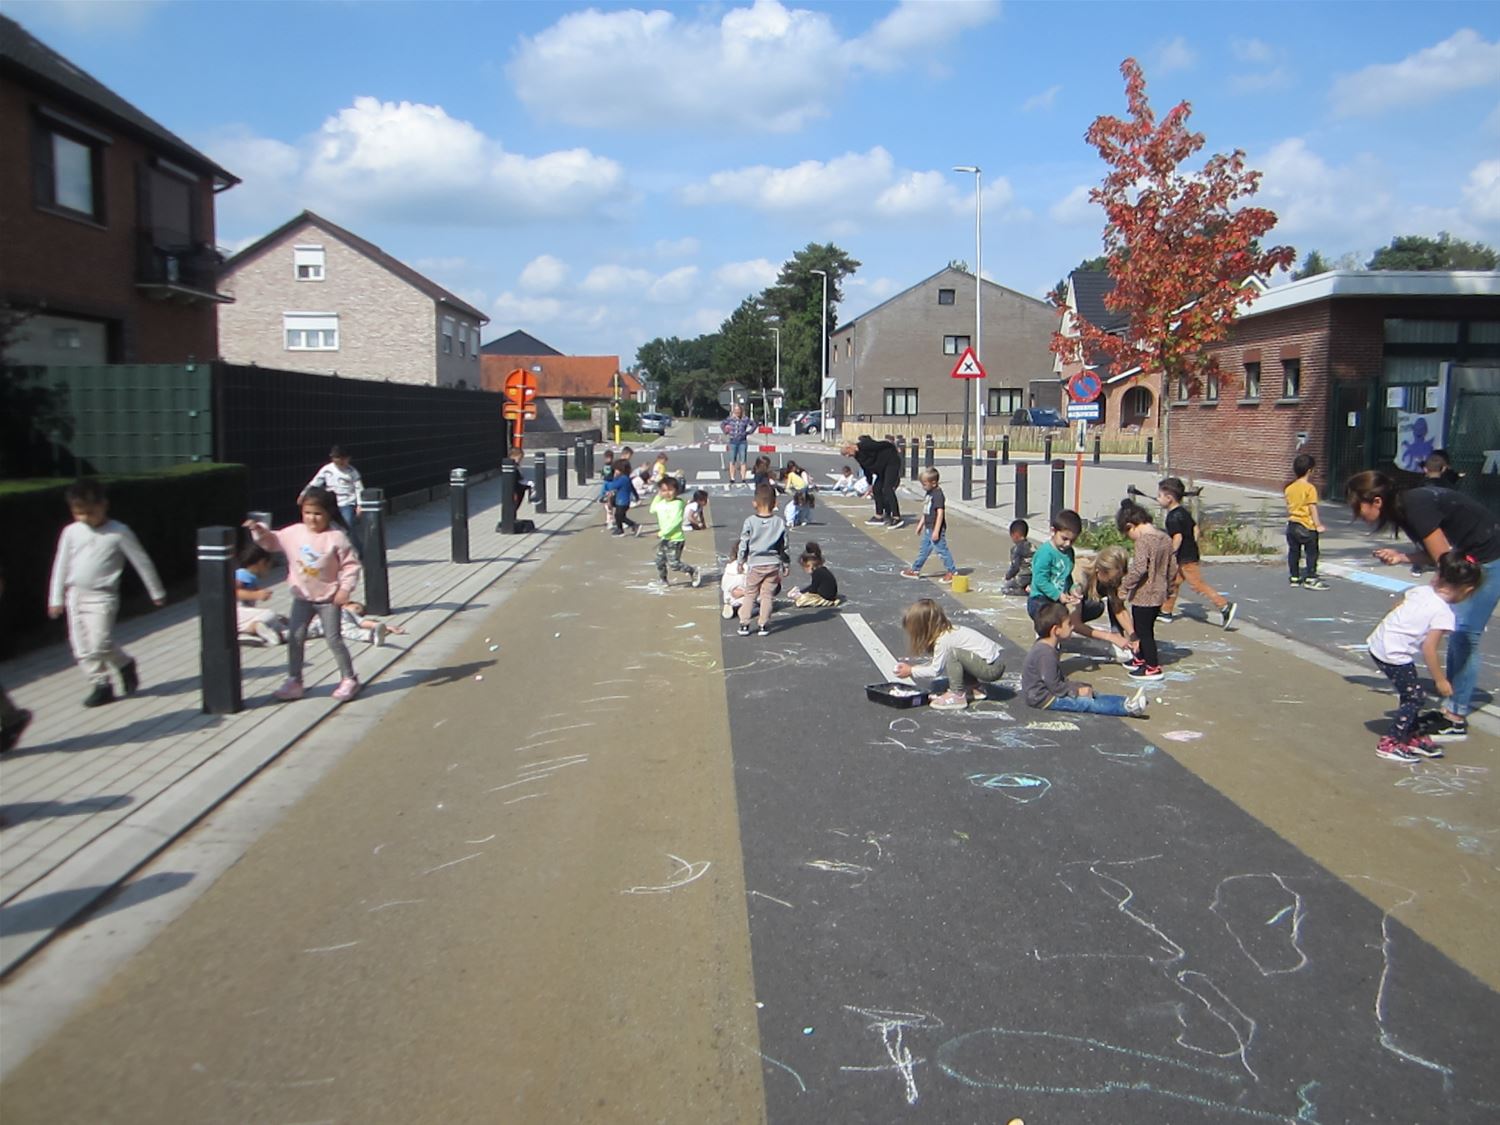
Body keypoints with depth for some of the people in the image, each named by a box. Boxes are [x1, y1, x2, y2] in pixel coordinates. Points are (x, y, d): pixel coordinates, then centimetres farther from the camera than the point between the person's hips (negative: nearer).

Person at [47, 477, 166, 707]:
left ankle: (125, 664, 11)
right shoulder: (71, 532, 5)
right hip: (75, 596, 5)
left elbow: (142, 561, 0)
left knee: (100, 643, -16)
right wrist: (56, 599, 14)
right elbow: (61, 565, 13)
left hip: (102, 597, -5)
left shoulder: (119, 532, -6)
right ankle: (101, 684, 15)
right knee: (81, 648, 4)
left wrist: (157, 592, 4)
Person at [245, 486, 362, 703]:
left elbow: (350, 564, -13)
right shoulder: (294, 533, -3)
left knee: (333, 639, 0)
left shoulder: (336, 537, -16)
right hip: (302, 597, 5)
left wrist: (345, 589, -19)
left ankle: (348, 680, 14)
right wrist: (259, 531, -9)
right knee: (295, 638, 5)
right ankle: (294, 681, 16)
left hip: (328, 598, -5)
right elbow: (272, 541, 10)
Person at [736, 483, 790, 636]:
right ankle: (764, 625, 10)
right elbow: (784, 546, 2)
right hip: (773, 564, 1)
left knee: (750, 594, 10)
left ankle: (744, 624, 9)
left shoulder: (750, 521, -8)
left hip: (755, 563, -1)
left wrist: (741, 561, 10)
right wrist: (786, 565, 12)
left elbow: (743, 543, -3)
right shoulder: (780, 522, -3)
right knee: (768, 595, 8)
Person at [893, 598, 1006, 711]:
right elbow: (936, 662, 15)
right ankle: (976, 688, 21)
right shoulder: (947, 631, 8)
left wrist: (911, 671, -2)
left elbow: (935, 670, -13)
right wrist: (914, 667, 11)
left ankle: (957, 696, -12)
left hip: (992, 667, -10)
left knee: (954, 654, -23)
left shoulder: (943, 639, -19)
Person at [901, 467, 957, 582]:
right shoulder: (929, 493, 10)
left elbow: (940, 513, -22)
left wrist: (936, 531, -24)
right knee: (923, 549, 17)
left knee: (941, 550, -3)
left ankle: (952, 571, 6)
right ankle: (915, 570, 28)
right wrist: (921, 524, 24)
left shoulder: (938, 495, -19)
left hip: (936, 529, -10)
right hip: (928, 528, 10)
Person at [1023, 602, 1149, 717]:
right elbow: (1054, 686, -24)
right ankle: (1127, 707, -20)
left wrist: (1077, 686, 8)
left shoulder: (1045, 647, 8)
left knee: (1090, 695, 5)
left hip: (1049, 690, 10)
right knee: (1087, 703, -15)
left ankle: (1127, 702, -1)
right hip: (1044, 699, -10)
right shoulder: (1046, 653, -26)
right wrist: (1077, 691, -13)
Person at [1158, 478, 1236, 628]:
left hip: (1186, 559, -10)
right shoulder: (1184, 512, 11)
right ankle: (1166, 611, 25)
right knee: (1173, 583, 17)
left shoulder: (1173, 517, -18)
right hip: (1191, 553, 10)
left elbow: (1178, 537, -26)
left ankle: (1225, 606, -8)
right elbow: (1195, 529, 17)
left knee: (1198, 584, -7)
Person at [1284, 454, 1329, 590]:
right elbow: (1312, 508, -15)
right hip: (1307, 526, -6)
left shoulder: (1289, 488, 6)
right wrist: (1318, 525, -12)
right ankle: (1310, 579, 0)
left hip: (1292, 524, 6)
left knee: (1293, 552, 11)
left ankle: (1294, 577, 17)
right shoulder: (1310, 488, -13)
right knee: (1312, 552, 2)